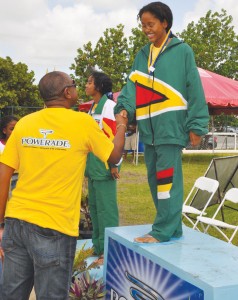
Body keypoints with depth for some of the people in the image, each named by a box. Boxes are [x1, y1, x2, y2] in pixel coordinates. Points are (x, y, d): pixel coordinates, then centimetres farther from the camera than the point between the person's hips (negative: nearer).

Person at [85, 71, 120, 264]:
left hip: (104, 165, -10)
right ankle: (98, 246, 26)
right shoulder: (93, 107, 18)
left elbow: (114, 135, -16)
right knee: (94, 206, 15)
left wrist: (113, 164, -19)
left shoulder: (109, 105, -9)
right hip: (93, 166, 10)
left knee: (105, 208, -5)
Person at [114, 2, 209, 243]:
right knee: (154, 178, 10)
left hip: (171, 126, -6)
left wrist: (196, 125, -8)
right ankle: (171, 226, 22)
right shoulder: (142, 55, 16)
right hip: (148, 128, 7)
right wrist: (124, 107, -11)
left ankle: (163, 230, 0)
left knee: (167, 177, -7)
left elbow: (195, 90, -4)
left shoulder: (182, 51, -1)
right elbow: (133, 84, 8)